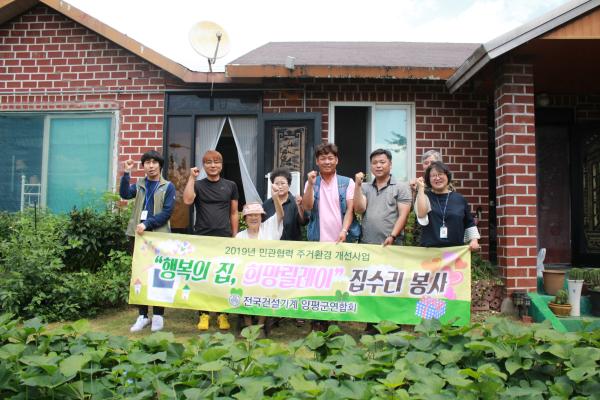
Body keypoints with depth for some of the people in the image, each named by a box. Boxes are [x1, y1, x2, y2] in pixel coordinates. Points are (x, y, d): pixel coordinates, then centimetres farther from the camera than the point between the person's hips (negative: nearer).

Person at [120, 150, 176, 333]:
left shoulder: (168, 187, 2)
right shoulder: (139, 185, 12)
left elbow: (167, 212, -8)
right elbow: (125, 194, -9)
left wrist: (147, 223, -18)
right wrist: (126, 173, -19)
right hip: (138, 234, 4)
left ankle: (158, 315, 12)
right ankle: (142, 315, 17)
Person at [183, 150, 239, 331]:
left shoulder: (230, 186, 10)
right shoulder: (198, 185, 8)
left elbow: (234, 213, 11)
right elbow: (187, 200, -12)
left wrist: (235, 237, 7)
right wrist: (192, 177, -9)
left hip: (224, 238, 0)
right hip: (202, 238, 0)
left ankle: (223, 314, 12)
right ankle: (204, 314, 13)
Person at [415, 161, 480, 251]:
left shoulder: (459, 199, 9)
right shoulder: (425, 196, 6)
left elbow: (469, 223, 15)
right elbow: (421, 214, -15)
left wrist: (474, 240, 1)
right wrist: (421, 188, -13)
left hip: (456, 249, 2)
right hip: (430, 249, -2)